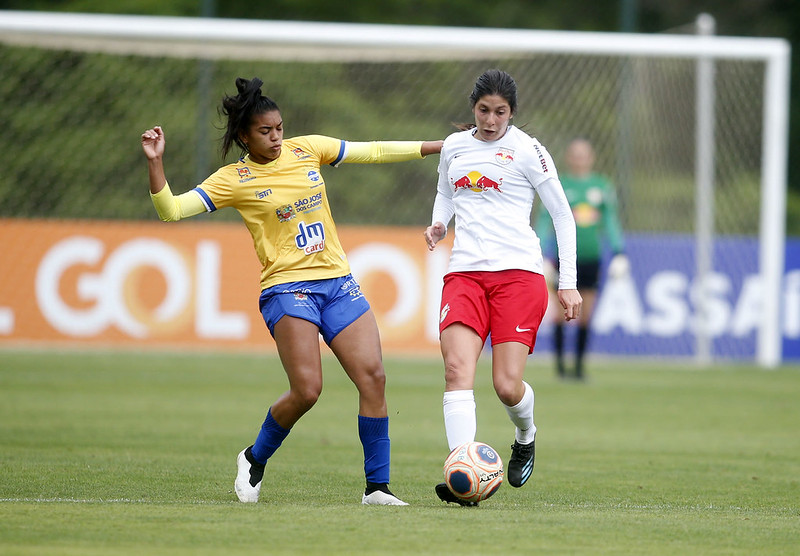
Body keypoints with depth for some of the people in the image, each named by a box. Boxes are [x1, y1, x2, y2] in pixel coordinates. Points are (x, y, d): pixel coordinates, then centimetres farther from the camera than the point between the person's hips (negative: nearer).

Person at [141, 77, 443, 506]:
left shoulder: (307, 149, 10)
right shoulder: (234, 179, -2)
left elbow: (372, 152, 19)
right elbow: (170, 209, -9)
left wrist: (438, 146, 21)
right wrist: (155, 163, -22)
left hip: (337, 281, 5)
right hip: (286, 287, -5)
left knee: (373, 377, -8)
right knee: (306, 390, -17)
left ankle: (377, 487, 1)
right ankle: (254, 460, 11)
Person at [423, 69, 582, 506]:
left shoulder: (527, 151, 0)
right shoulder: (454, 147, 13)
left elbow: (562, 214, 5)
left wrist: (568, 283, 0)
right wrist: (438, 224, 10)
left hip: (518, 273, -3)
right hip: (464, 273, 3)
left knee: (508, 387, -10)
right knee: (457, 369, -20)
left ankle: (525, 436, 27)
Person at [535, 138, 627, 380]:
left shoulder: (602, 186, 8)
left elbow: (610, 221, 14)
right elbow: (545, 220, 2)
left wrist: (618, 252, 7)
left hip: (591, 257, 2)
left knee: (585, 313, 2)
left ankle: (579, 364, 11)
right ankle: (559, 361, 8)